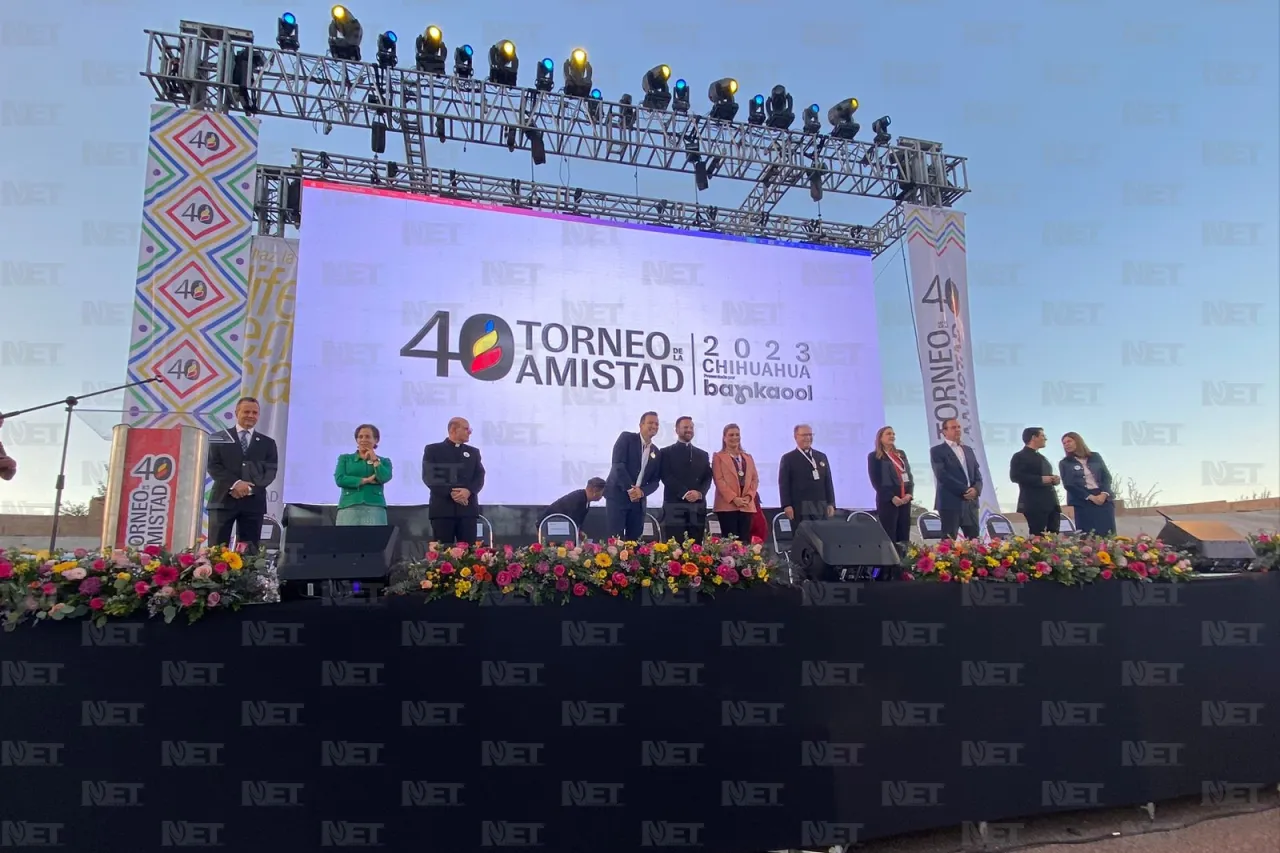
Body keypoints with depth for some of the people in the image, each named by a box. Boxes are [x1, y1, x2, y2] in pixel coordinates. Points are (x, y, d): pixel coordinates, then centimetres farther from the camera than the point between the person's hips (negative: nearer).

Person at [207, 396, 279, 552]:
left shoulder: (268, 443, 14)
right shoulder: (220, 437, 10)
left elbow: (271, 471, 5)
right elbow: (213, 466, 0)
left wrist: (250, 488, -12)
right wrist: (235, 483, -15)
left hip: (253, 502, 1)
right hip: (223, 499, -1)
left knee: (249, 550, 1)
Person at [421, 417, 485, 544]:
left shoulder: (473, 452, 18)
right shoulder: (432, 450, 7)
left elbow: (480, 477, 8)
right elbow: (428, 476, -3)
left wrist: (469, 491, -13)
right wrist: (450, 492, -16)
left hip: (468, 508, 3)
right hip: (442, 508, -3)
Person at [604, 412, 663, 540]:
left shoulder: (656, 452, 13)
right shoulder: (626, 438, -2)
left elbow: (655, 480, 9)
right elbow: (618, 464, -13)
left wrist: (642, 491, -10)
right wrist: (630, 488, -18)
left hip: (638, 500, 5)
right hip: (617, 495, -5)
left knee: (634, 539, 4)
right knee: (616, 538, -9)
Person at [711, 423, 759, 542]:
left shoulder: (748, 457, 20)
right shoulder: (718, 457, 5)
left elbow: (755, 478, 13)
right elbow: (719, 480, -5)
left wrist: (749, 496, -5)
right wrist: (733, 498, -15)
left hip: (747, 506, 5)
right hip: (727, 505, -5)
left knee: (745, 541, 2)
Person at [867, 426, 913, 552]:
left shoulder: (901, 454, 18)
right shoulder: (874, 456, 1)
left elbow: (909, 474, 14)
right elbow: (876, 481, -6)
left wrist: (909, 493, -3)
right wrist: (891, 497, -14)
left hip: (905, 499, 5)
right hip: (887, 500, -5)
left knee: (904, 535, 2)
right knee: (889, 535, -8)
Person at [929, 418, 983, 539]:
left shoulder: (968, 450, 19)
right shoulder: (937, 451, -1)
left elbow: (977, 474, 14)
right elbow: (942, 476, -13)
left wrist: (976, 489, -7)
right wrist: (964, 490, -16)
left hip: (970, 502, 6)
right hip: (950, 502, -6)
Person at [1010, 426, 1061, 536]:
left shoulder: (1041, 457, 24)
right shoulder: (1020, 456, -4)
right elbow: (1015, 476, -16)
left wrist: (1054, 479, 8)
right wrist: (1041, 479, -19)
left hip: (1050, 502, 8)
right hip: (1035, 504, -8)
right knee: (1037, 536, -10)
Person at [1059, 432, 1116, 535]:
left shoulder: (1095, 457, 12)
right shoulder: (1064, 463, 5)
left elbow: (1107, 476, 7)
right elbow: (1068, 484, -4)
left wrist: (1104, 494, -10)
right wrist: (1090, 497, -12)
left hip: (1104, 498, 2)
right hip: (1083, 502, -2)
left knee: (1108, 534, -2)